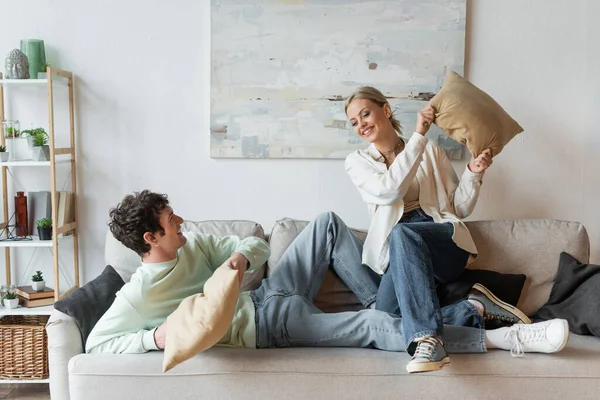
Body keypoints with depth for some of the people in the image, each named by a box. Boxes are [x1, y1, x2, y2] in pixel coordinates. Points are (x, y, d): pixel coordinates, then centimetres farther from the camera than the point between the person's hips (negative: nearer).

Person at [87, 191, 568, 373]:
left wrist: (241, 256, -16)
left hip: (266, 295, 8)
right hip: (269, 325, -8)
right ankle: (500, 337, -17)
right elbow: (97, 342, -14)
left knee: (328, 223, -1)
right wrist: (154, 337, -28)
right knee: (377, 327, -22)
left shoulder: (191, 243, 5)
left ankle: (381, 297, 4)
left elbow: (256, 244, 9)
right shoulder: (141, 291, -14)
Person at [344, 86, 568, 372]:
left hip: (444, 242, -1)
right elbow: (389, 191, -10)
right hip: (397, 255, 1)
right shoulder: (357, 162, 12)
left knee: (402, 233, -38)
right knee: (387, 316, -30)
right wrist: (418, 135, -11)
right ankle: (476, 310, -19)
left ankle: (428, 338, -43)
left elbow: (460, 208, 14)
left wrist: (473, 173, -5)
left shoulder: (431, 151, 14)